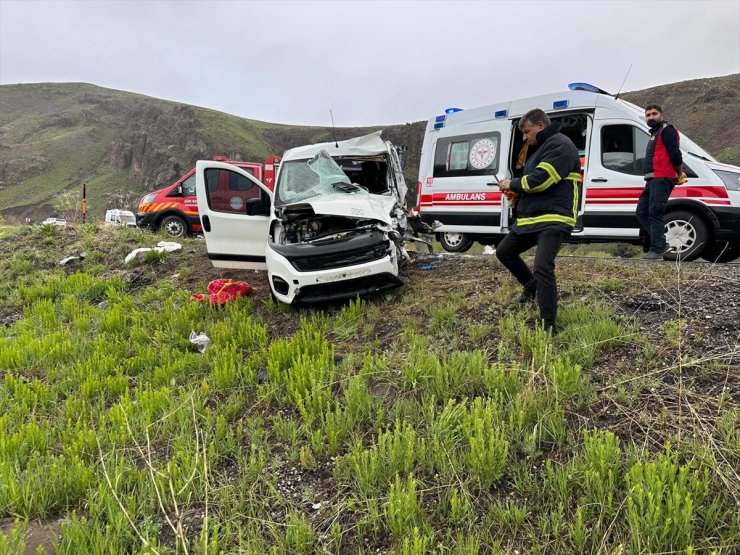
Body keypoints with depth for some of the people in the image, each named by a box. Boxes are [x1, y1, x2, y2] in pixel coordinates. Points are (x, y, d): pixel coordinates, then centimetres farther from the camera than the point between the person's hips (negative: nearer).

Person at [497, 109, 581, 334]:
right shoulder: (542, 148, 23)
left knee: (542, 269, -21)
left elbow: (540, 179, -22)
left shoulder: (560, 145, -11)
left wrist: (512, 184, -6)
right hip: (530, 218, 11)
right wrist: (515, 192, 6)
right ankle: (531, 285, 36)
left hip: (553, 219, -11)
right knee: (504, 251, 18)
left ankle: (549, 325, -14)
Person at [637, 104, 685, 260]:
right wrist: (679, 173, 17)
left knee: (654, 214, -13)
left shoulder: (666, 130, -6)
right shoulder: (655, 133, 25)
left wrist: (679, 173, -4)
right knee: (641, 212, 9)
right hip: (652, 180, 10)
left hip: (662, 179, -10)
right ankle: (660, 243, 13)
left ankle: (657, 250, -12)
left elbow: (675, 154, -15)